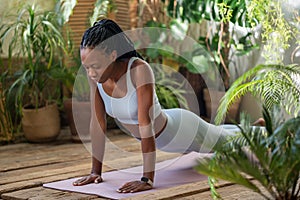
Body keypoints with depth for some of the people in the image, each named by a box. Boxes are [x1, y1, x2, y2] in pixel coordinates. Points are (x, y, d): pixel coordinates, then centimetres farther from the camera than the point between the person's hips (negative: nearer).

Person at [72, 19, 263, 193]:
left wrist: (147, 179, -44)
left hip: (181, 128, -6)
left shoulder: (139, 69, -40)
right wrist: (96, 171, -13)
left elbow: (145, 124, -43)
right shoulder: (96, 75, -22)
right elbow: (97, 122, -15)